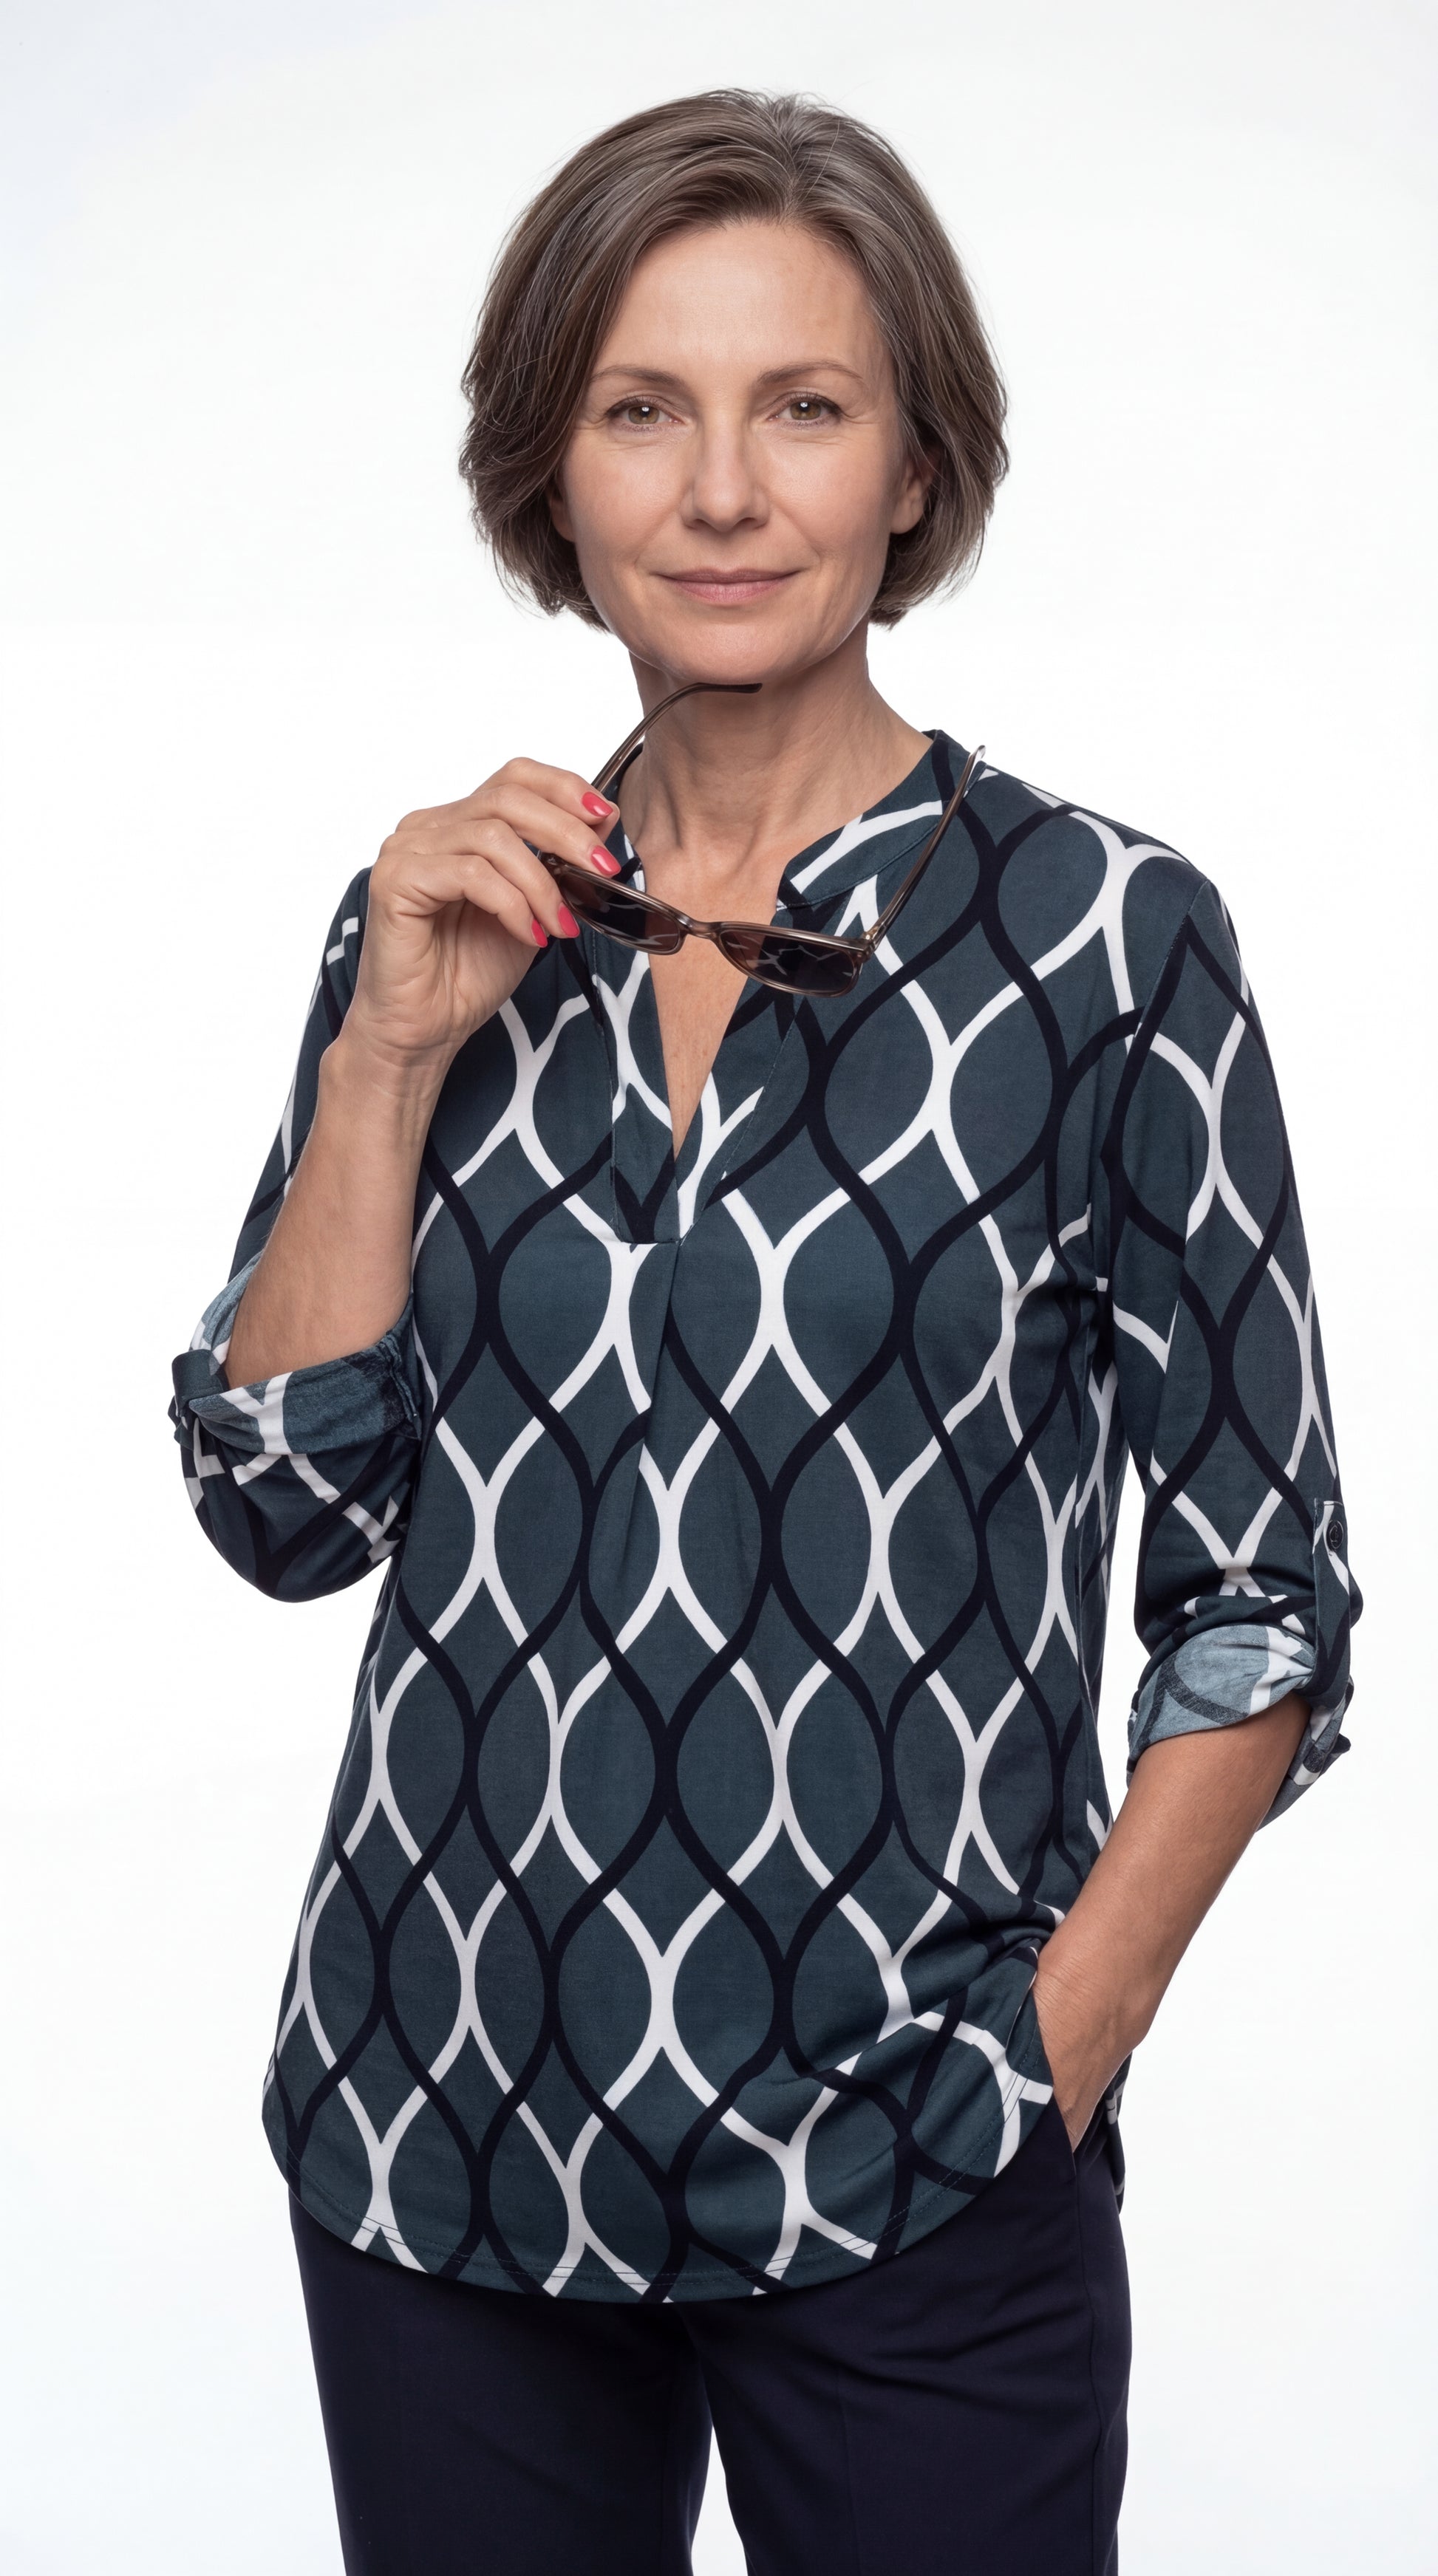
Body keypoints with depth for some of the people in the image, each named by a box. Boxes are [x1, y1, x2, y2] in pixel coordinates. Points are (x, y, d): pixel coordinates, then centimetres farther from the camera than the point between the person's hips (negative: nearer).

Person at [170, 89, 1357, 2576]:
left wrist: (1056, 2059, -11)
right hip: (438, 2132, 4)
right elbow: (283, 1507, 1)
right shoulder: (454, 920, 5)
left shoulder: (1100, 939, -6)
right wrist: (392, 1052, -8)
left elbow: (1261, 1589, -4)